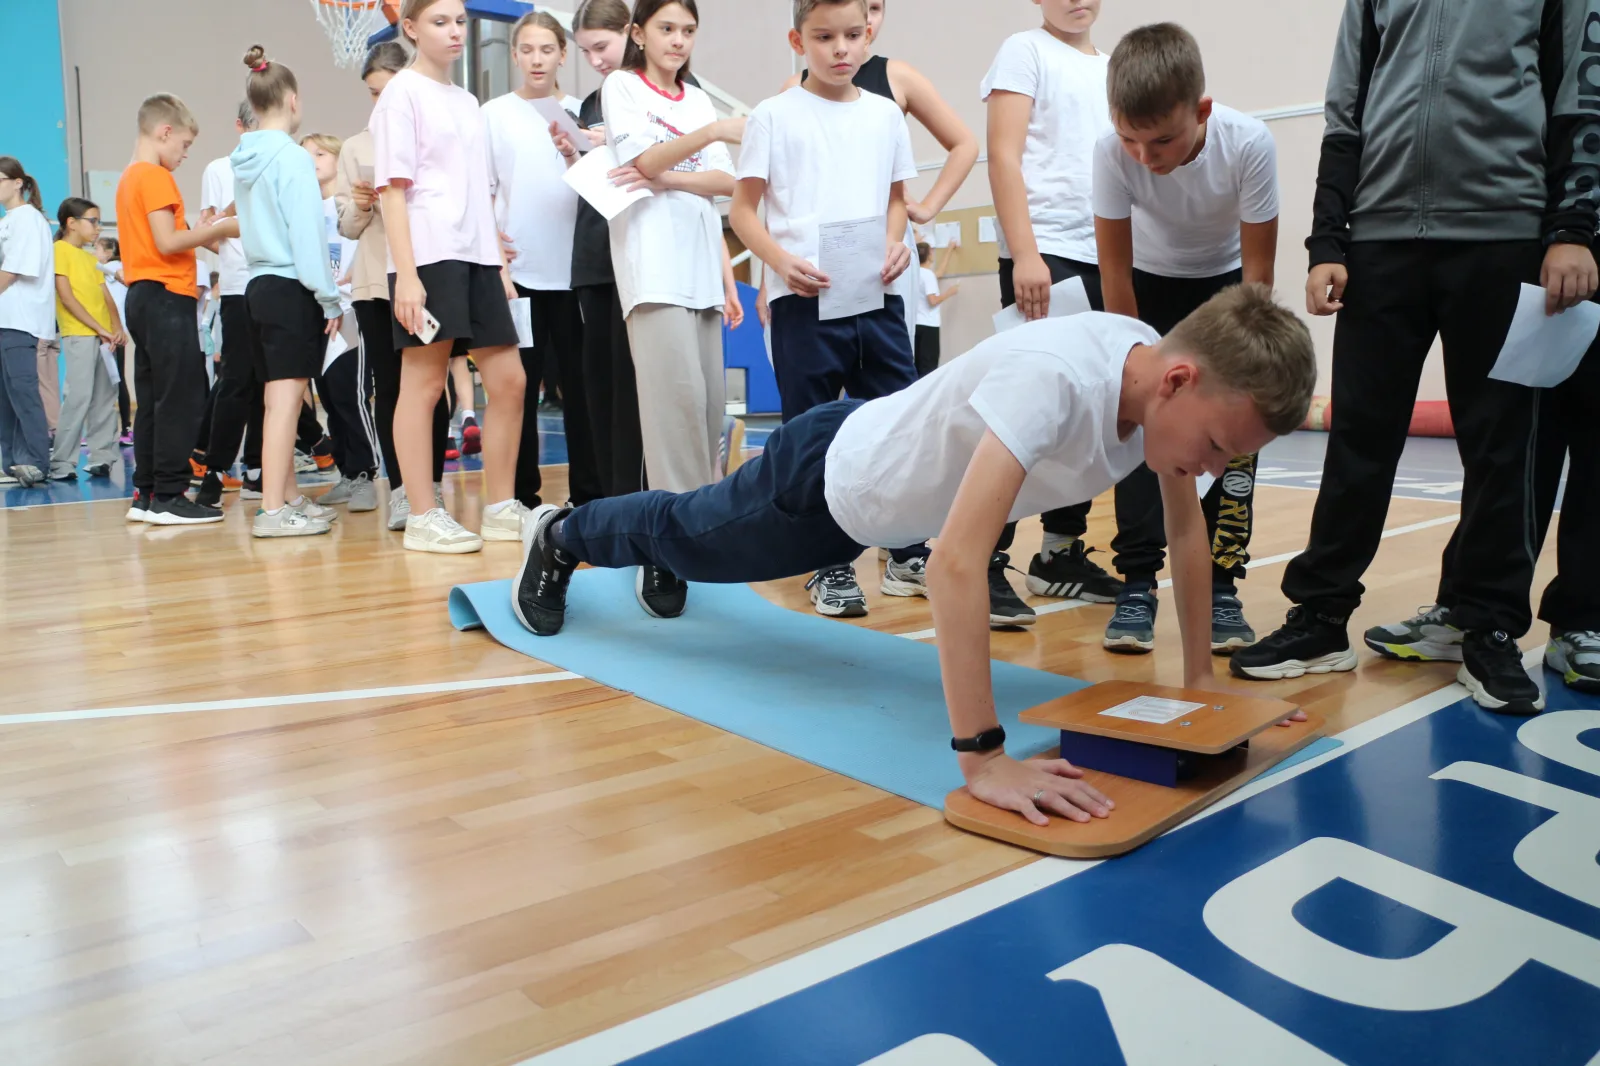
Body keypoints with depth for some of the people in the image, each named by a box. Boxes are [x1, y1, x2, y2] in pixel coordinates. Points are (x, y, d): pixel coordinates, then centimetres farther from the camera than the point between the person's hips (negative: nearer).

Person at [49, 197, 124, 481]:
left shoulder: (91, 257, 19)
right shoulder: (60, 250, -3)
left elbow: (106, 296, 13)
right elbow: (67, 298, -10)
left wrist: (116, 327, -4)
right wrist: (99, 328, -13)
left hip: (103, 337, 7)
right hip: (78, 335, -7)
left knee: (105, 398, 6)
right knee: (79, 398, -11)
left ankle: (102, 458, 11)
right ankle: (61, 463, -7)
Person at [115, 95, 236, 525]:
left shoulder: (130, 177, 20)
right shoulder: (155, 176, -9)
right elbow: (167, 242, -17)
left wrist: (207, 235, 14)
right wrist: (220, 228, -8)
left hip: (142, 296, 10)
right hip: (166, 296, -10)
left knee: (153, 401, 10)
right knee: (180, 400, -9)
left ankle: (147, 495, 12)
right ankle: (169, 497, -9)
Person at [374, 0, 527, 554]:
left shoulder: (468, 102, 20)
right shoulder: (402, 93, 0)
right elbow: (393, 189, -7)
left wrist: (500, 263, 14)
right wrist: (406, 274, -16)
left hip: (477, 258, 7)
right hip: (429, 258, -7)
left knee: (509, 381, 3)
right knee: (423, 386, -4)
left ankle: (501, 507, 13)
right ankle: (422, 518, 2)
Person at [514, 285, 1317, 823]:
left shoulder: (1166, 377, -19)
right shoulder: (1054, 381, -45)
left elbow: (1187, 527, -4)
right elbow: (955, 565, -51)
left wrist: (1200, 678, -5)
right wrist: (984, 760, -50)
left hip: (888, 487, 7)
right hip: (830, 477, -6)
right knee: (690, 536, 23)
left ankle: (661, 567, 67)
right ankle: (559, 537, 53)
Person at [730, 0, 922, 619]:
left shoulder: (885, 115, 12)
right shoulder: (776, 115, 2)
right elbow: (743, 209, 1)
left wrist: (895, 244, -2)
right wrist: (781, 261, -16)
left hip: (877, 296, 4)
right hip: (804, 300, -3)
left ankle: (908, 555, 19)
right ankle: (830, 568, 14)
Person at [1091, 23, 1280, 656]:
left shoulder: (1249, 144, -32)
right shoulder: (1112, 152, -30)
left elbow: (1258, 273, -22)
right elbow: (1115, 270, -19)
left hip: (1226, 281, 0)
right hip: (1149, 284, 1)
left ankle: (1220, 586, -1)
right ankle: (1137, 583, -4)